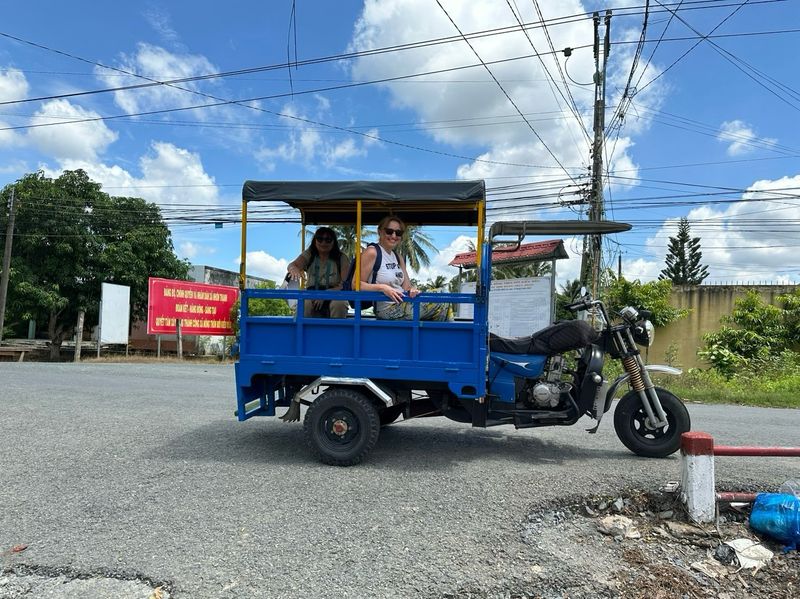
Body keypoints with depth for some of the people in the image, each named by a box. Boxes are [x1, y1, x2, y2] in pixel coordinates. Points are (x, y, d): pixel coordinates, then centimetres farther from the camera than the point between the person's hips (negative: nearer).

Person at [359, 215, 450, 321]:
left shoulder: (398, 257, 16)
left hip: (403, 304, 8)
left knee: (444, 307, -4)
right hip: (387, 308, -8)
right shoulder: (372, 252, -8)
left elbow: (407, 286, 11)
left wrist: (412, 289, -12)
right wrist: (382, 287, -26)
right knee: (440, 307, -11)